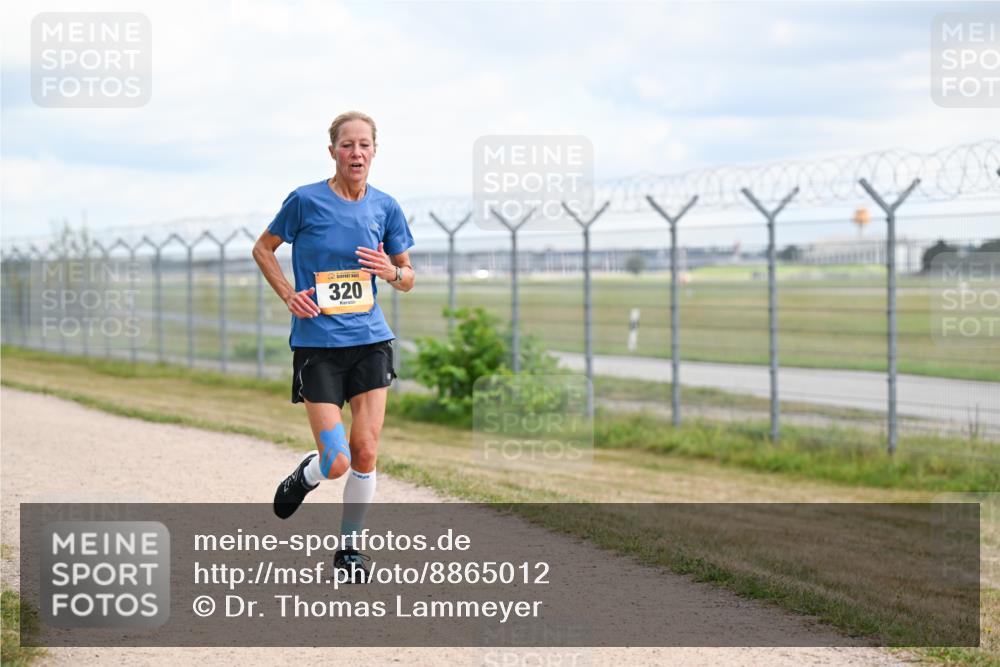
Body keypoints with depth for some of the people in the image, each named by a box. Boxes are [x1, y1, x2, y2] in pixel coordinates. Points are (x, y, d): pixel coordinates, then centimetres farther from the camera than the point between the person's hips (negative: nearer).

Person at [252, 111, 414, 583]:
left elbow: (407, 278, 13)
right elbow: (263, 249, 8)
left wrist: (391, 271, -10)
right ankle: (306, 474, 29)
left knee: (365, 452, -3)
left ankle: (349, 547, 17)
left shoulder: (385, 207, 3)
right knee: (337, 463, -8)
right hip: (317, 344, -3)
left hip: (370, 340, 3)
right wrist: (289, 295, -5)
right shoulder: (306, 201, -7)